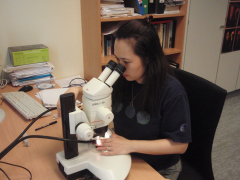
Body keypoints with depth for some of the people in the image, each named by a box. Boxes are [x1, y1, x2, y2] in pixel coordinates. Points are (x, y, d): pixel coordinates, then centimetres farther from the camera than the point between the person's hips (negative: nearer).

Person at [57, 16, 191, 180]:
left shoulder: (172, 92, -24)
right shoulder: (122, 79, -7)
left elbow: (180, 145, -19)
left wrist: (130, 145, -25)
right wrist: (77, 90, -11)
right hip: (124, 160, 5)